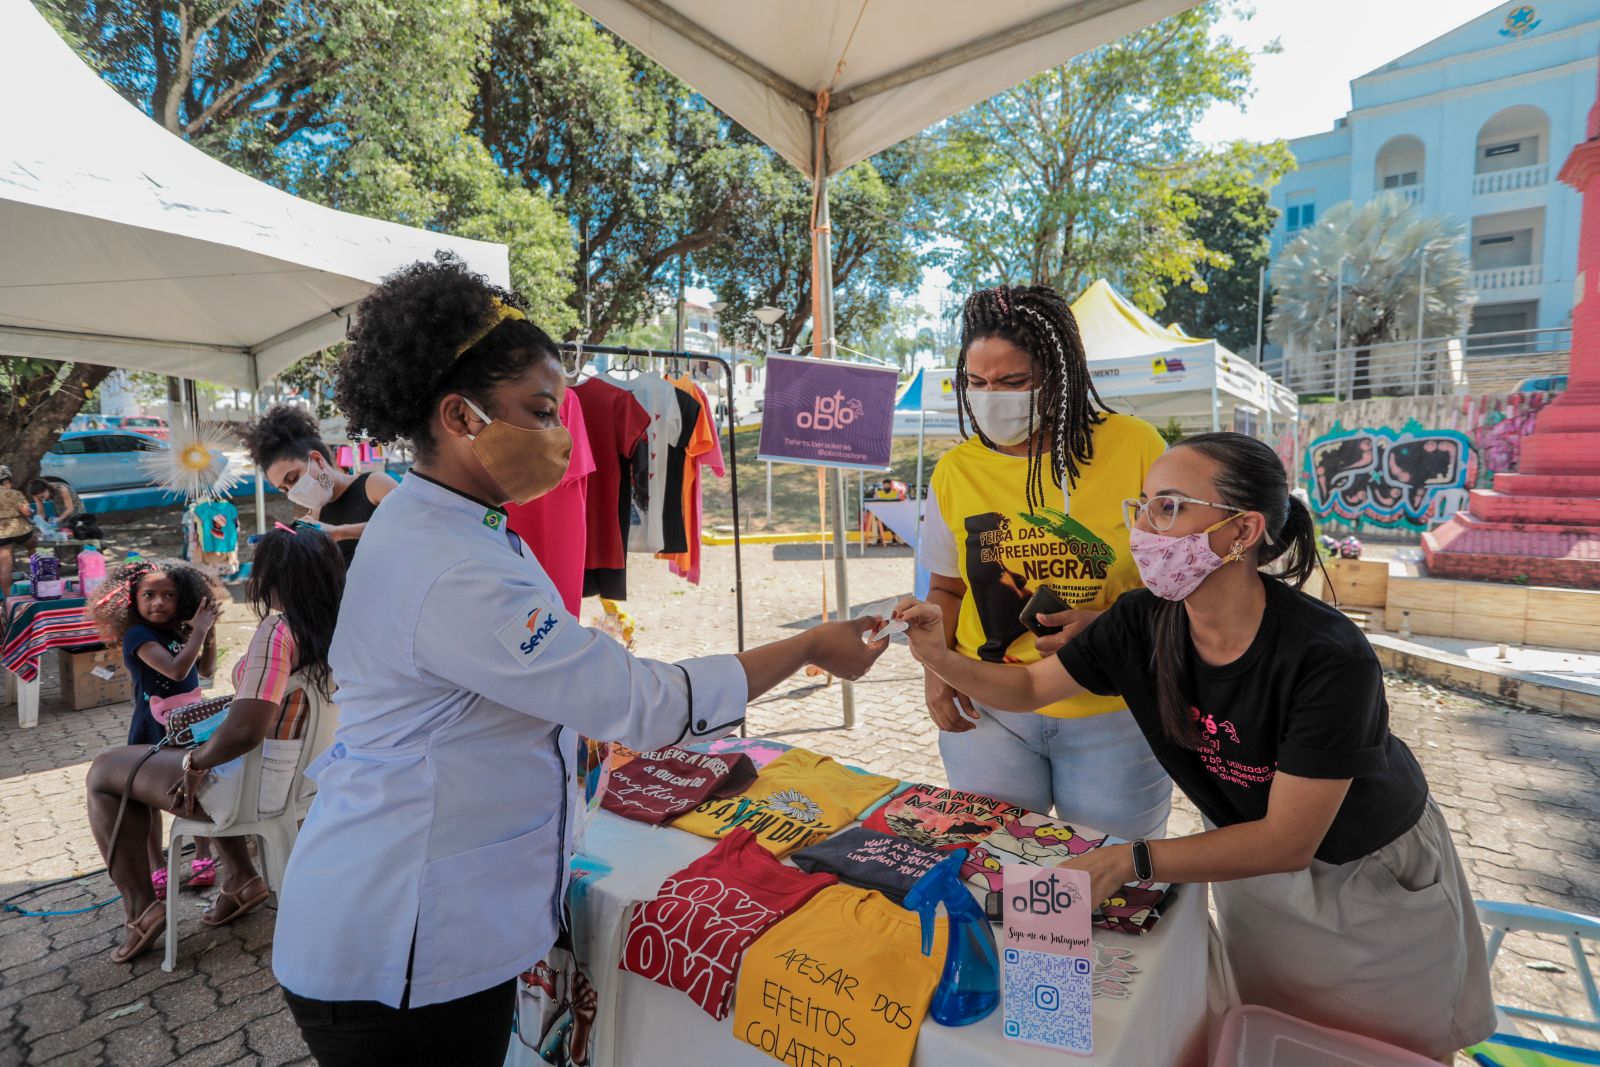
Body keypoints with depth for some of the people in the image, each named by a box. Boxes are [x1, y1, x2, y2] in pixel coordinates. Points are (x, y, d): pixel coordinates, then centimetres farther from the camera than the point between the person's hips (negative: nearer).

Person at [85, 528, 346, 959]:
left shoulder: (278, 631, -26)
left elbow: (244, 732, -33)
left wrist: (194, 762, -14)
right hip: (303, 774, 8)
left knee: (103, 772, 13)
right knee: (206, 769, 35)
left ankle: (141, 911, 16)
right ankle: (240, 877, 29)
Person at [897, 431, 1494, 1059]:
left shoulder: (1328, 659, -36)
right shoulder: (1142, 623, -21)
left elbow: (1288, 841, -31)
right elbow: (1029, 686, -9)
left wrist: (1131, 861, -40)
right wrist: (939, 658, -27)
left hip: (1376, 878, -3)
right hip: (1251, 859, 4)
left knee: (1400, 1048, 21)